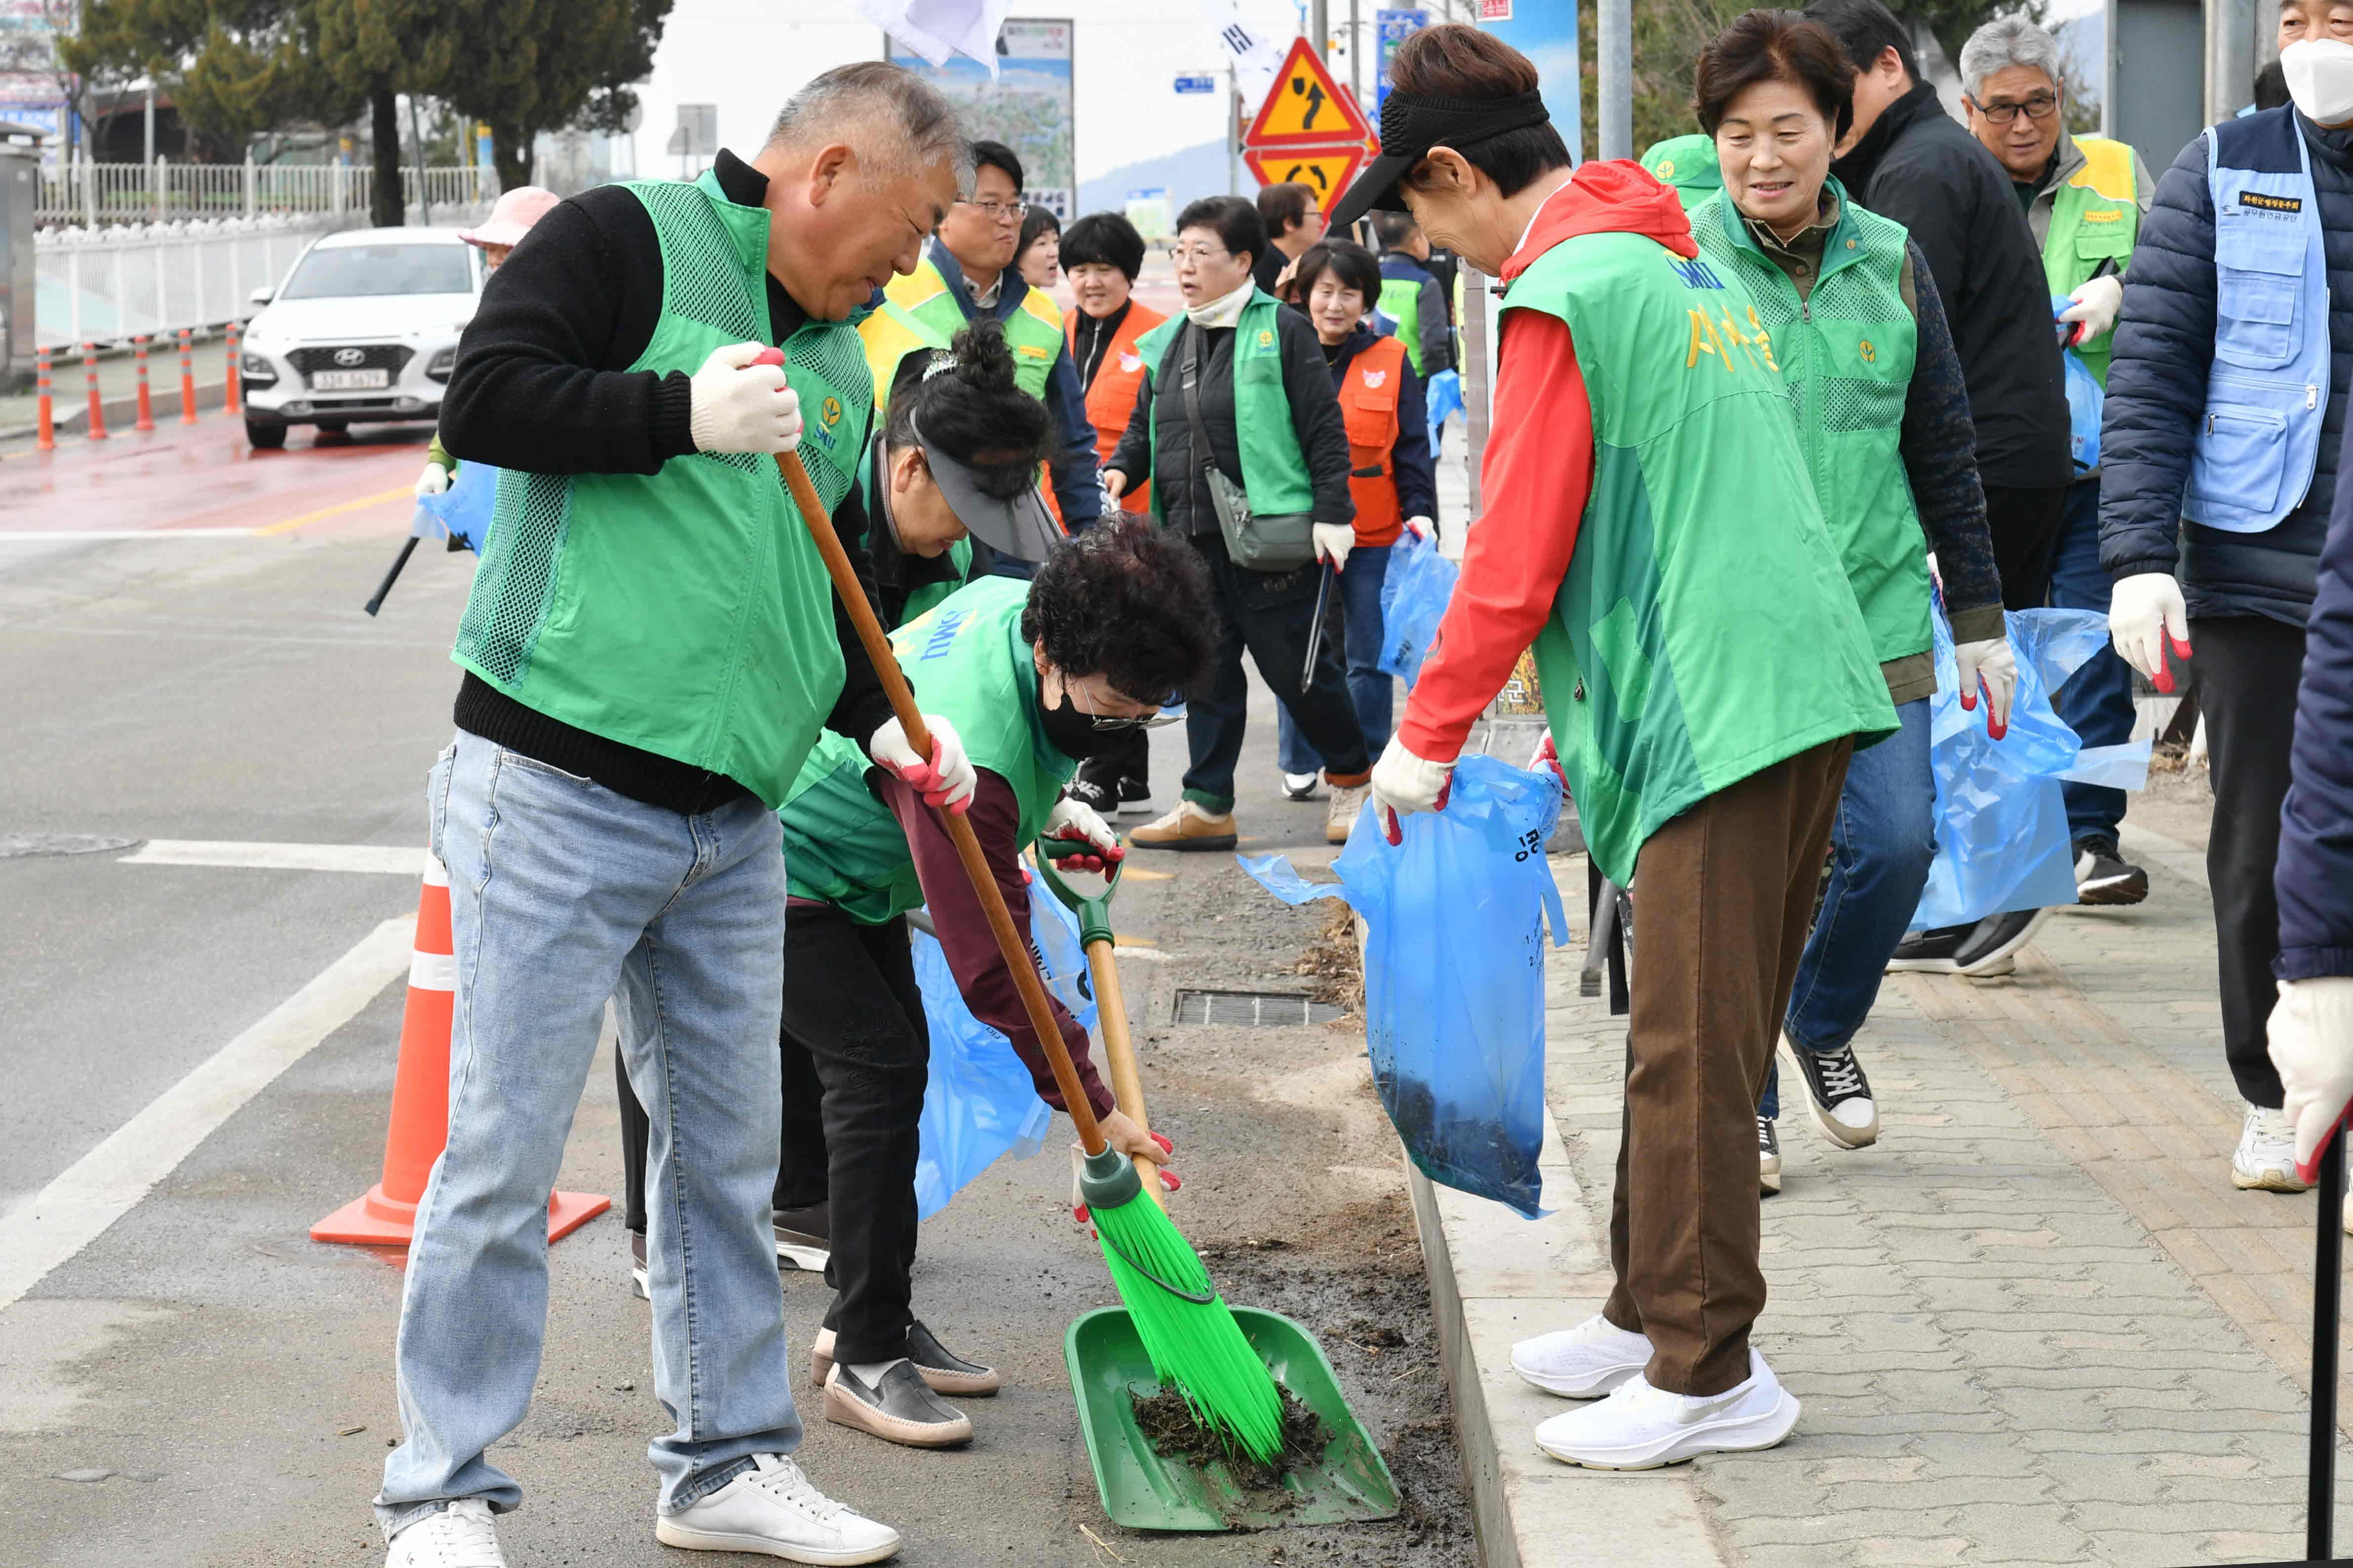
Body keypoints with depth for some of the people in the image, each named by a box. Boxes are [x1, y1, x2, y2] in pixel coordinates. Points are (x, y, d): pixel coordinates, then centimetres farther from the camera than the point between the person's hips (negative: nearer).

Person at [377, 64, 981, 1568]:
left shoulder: (839, 364, 18)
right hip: (559, 793, -8)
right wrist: (685, 413, -18)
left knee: (729, 1149, 14)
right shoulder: (627, 242, -5)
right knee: (506, 1154, -3)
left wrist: (880, 721, 11)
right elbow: (487, 398, -16)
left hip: (733, 823, 8)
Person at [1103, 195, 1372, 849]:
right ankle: (1209, 805, 13)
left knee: (1297, 667, 1)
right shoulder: (1167, 344, 14)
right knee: (1207, 673, 8)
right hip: (1193, 540, 6)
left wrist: (1333, 513, -12)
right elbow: (1144, 426, 23)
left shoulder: (1282, 331, -5)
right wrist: (1120, 470, 2)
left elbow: (1323, 427, -7)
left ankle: (1351, 777, 20)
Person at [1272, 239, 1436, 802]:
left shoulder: (1390, 362, 3)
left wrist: (1420, 511, -7)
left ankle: (1366, 762, 15)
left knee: (1370, 656, 4)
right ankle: (1299, 764, 19)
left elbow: (1412, 446, 4)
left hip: (1373, 538, -1)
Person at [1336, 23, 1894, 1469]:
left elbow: (1515, 560, -10)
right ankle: (1653, 1317, 23)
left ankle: (1710, 1376, -1)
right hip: (1810, 688, 9)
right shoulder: (1696, 270, 20)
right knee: (1700, 1038, 15)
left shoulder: (1563, 298, -9)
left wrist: (1426, 740, 0)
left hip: (1715, 710, -9)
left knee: (1694, 1058, -5)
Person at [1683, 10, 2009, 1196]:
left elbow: (1944, 452, 13)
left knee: (1898, 842, -5)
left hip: (1874, 618, 3)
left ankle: (1823, 1021, 24)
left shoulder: (1890, 264, 7)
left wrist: (1979, 620, 13)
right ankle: (1740, 1105, 16)